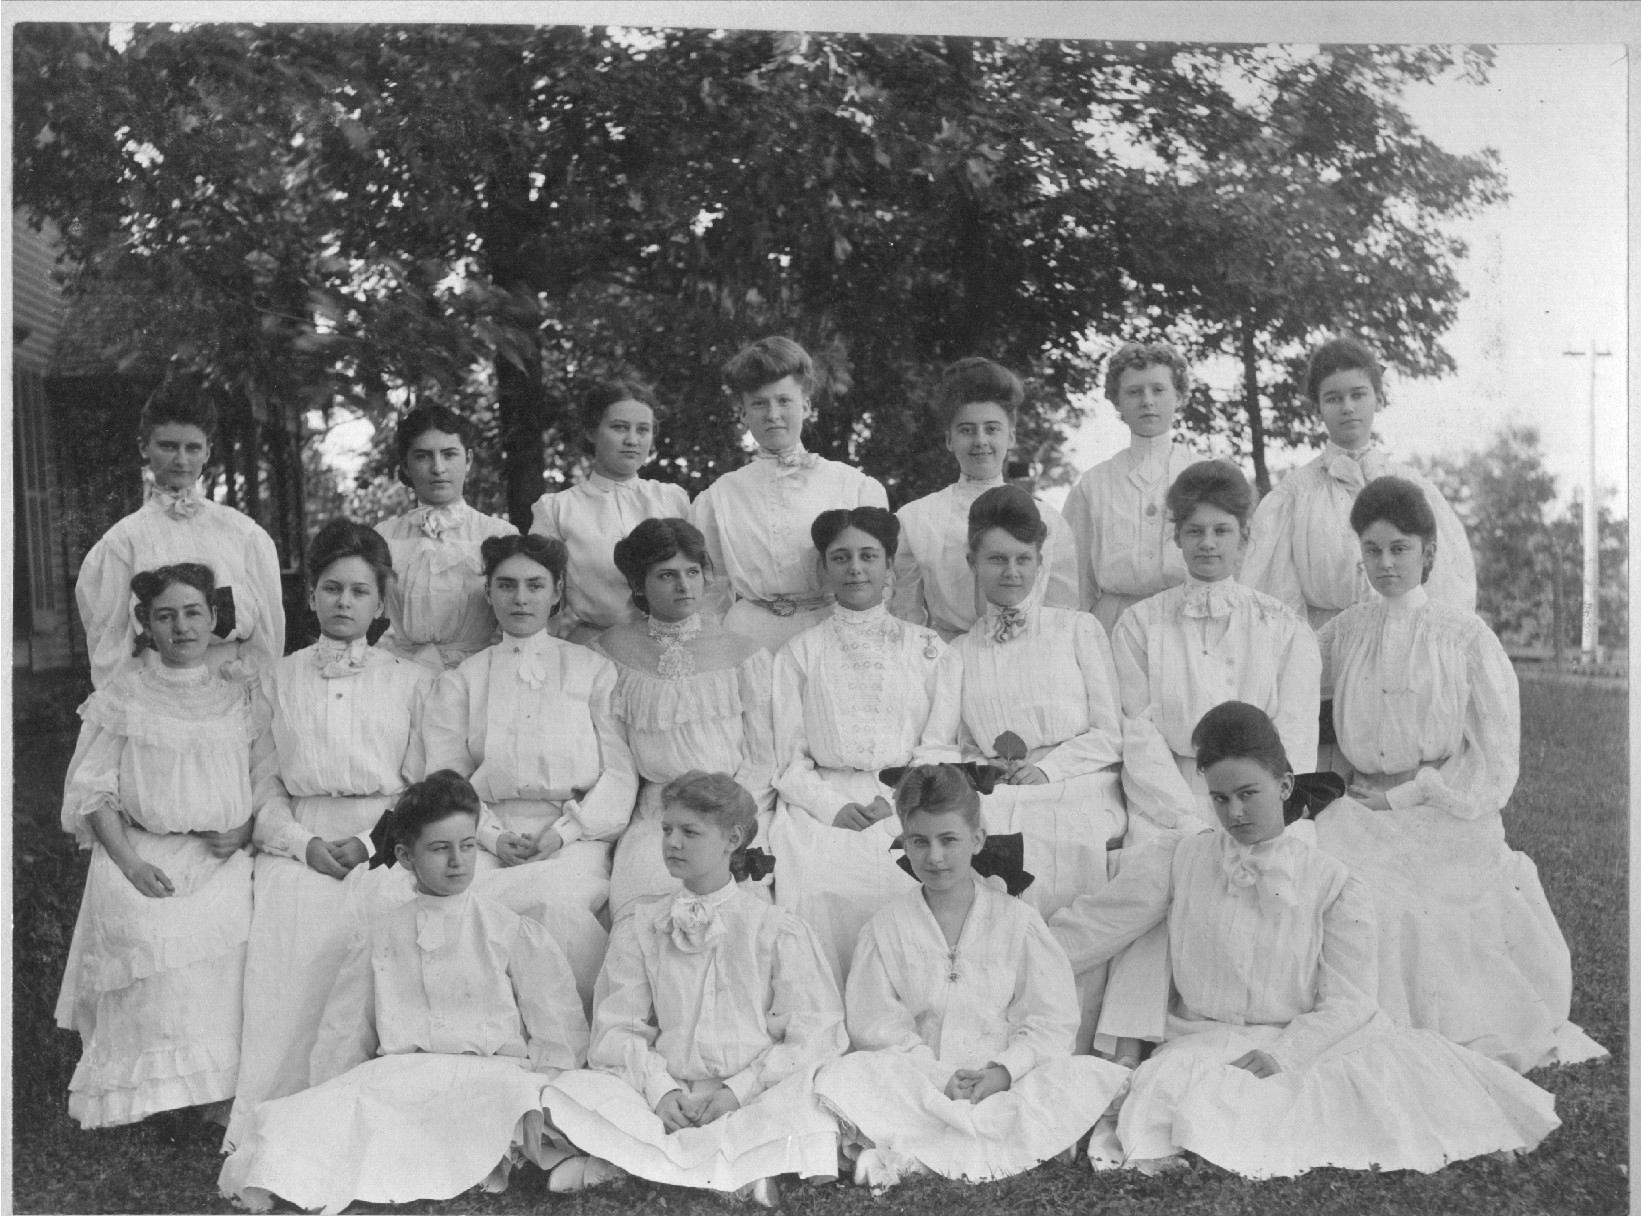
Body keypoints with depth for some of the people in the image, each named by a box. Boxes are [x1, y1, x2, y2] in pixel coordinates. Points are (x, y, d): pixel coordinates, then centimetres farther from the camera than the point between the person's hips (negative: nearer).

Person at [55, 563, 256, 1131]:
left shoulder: (238, 700, 12)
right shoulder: (121, 698, 6)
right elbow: (93, 792, 2)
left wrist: (246, 832, -4)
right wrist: (130, 862, -11)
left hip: (221, 865, 1)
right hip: (142, 860, -1)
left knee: (226, 939, -25)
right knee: (152, 941, -27)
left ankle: (217, 1098, -15)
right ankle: (153, 1095, -13)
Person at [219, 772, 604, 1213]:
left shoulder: (514, 932, 10)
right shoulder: (377, 936, 16)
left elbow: (559, 1029, 4)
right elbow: (343, 1034, 16)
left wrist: (541, 1104, -11)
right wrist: (330, 1109, 3)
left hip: (491, 1073, -1)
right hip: (400, 1076, 2)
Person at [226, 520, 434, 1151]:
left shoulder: (412, 680, 14)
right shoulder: (278, 680, 18)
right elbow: (264, 786, 12)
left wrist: (368, 842, -10)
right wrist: (304, 842, -6)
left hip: (387, 844, -1)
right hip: (297, 843, 1)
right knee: (290, 929, -28)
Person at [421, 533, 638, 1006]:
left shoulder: (594, 670, 15)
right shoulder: (461, 680, 19)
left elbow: (620, 776, 6)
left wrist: (563, 831, -9)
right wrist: (493, 837, -10)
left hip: (575, 839, -1)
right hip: (489, 839, 1)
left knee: (556, 896, -34)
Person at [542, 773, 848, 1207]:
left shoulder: (781, 931, 6)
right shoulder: (637, 931, 14)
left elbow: (814, 1035, -1)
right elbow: (619, 1029, 7)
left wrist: (738, 1090, -12)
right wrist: (660, 1089, -12)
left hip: (758, 1097, -2)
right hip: (670, 1100, 3)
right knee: (570, 1092, -25)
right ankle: (739, 1173, -29)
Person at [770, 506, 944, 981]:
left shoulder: (925, 646, 16)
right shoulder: (800, 652, 15)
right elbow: (789, 756, 9)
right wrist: (832, 805, -9)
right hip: (822, 799, 0)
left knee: (908, 875, -31)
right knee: (813, 878, -31)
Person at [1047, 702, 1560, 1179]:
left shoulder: (1334, 884, 1)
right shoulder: (1179, 860, 4)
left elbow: (1346, 1000, -5)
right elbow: (1091, 925, 1)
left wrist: (1282, 1053, -20)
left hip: (1305, 1042, 1)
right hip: (1206, 1038, 0)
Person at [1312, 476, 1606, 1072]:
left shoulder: (1466, 637, 0)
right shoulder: (1341, 633, 10)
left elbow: (1494, 756, -1)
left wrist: (1409, 792, -6)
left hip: (1448, 823, -2)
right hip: (1364, 821, 2)